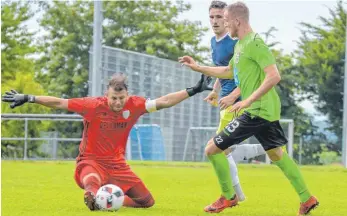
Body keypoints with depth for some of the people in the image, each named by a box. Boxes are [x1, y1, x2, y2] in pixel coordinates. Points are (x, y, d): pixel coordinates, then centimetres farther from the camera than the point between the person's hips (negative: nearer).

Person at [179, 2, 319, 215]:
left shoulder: (254, 43, -16)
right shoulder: (241, 44, 14)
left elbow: (274, 76, -24)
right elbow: (229, 72, 30)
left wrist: (248, 101, -26)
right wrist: (197, 67, 29)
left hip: (257, 111, -10)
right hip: (267, 110, 10)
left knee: (212, 148, -5)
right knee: (277, 154, 20)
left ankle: (228, 197, 9)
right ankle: (307, 199, 25)